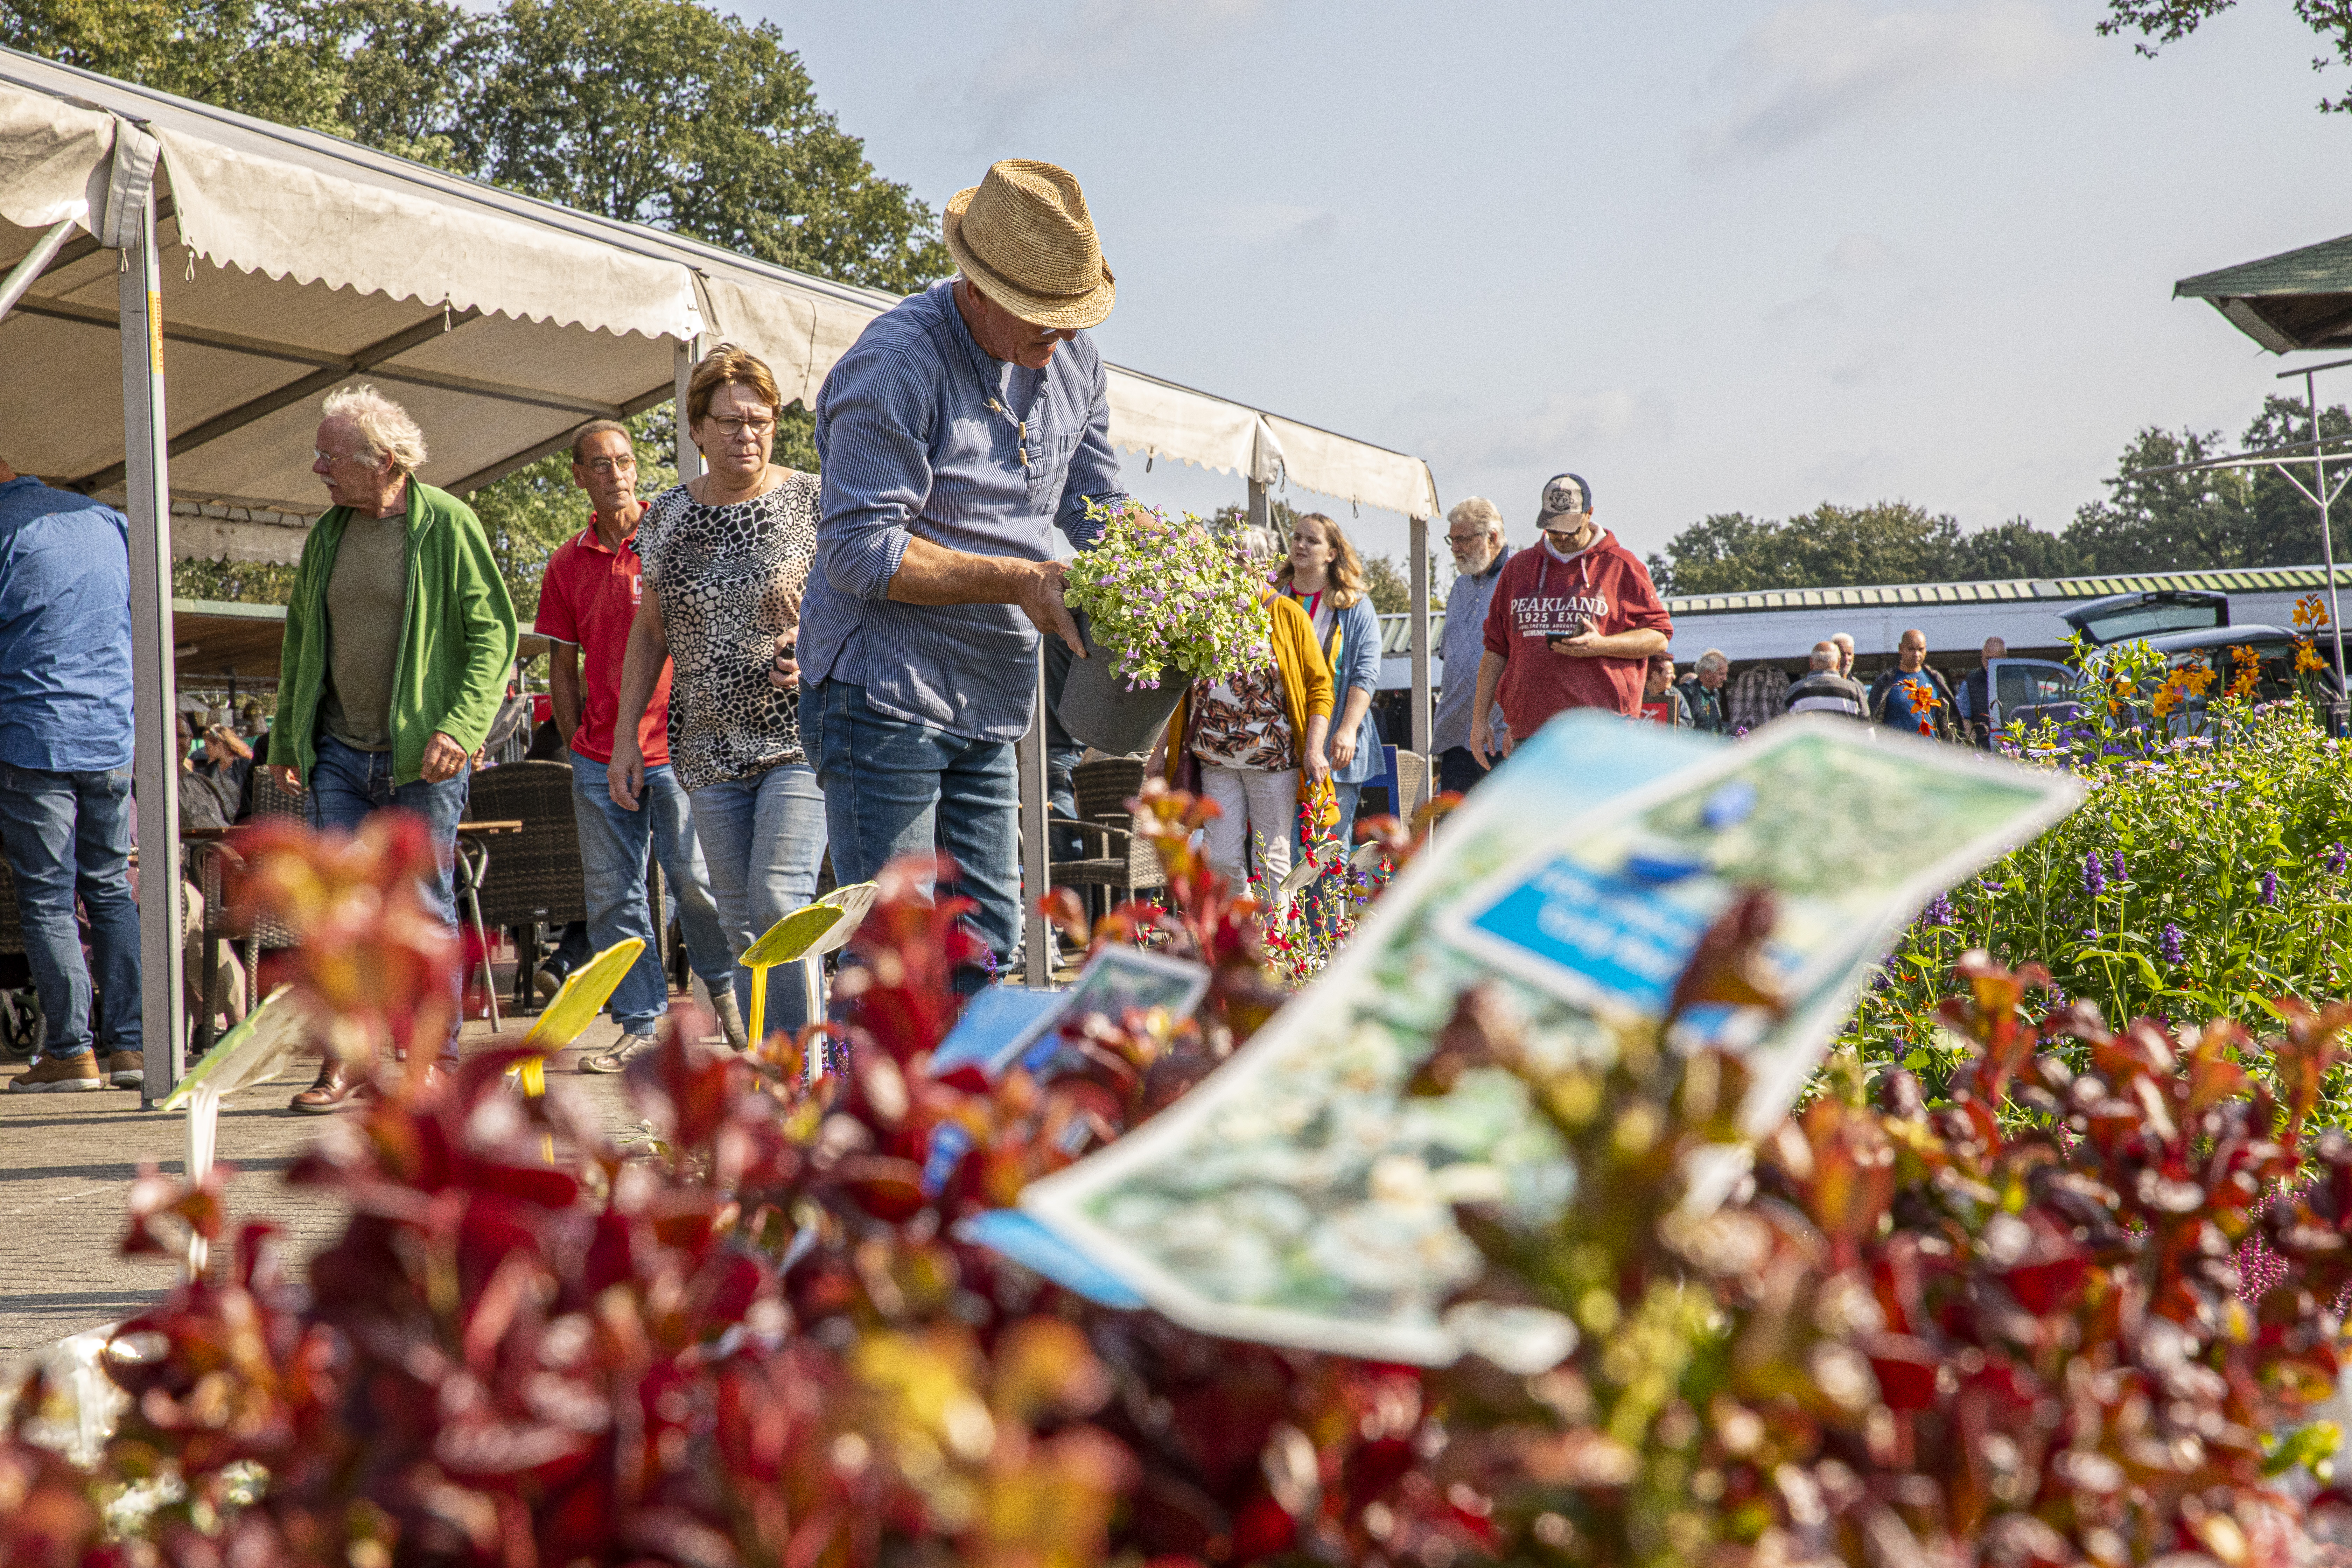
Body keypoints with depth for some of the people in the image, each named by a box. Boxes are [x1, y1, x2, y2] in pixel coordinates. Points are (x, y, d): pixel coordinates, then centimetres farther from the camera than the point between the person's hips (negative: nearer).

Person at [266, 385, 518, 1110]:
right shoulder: (326, 534, 11)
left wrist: (462, 726, -18)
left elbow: (495, 632, -8)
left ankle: (438, 1057, 12)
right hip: (337, 753, 5)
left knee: (426, 908, 2)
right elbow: (300, 638, 19)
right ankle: (346, 1059, 7)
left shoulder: (448, 524, -5)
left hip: (422, 758, -5)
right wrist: (286, 738, 14)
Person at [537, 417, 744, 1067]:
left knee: (696, 879, -7)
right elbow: (562, 665, 15)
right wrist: (575, 746, 9)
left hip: (675, 747, -3)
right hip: (599, 757, 4)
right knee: (611, 895, 3)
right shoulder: (568, 562, 11)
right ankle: (640, 1024, 12)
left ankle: (724, 985, 18)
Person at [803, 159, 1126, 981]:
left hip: (990, 707, 8)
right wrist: (1018, 582, -23)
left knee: (988, 949, 9)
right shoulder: (894, 364, -16)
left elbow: (1099, 514, 15)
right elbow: (860, 553, -20)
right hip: (884, 695, -7)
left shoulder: (1074, 363, 8)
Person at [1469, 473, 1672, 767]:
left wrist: (1601, 645, -13)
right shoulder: (1517, 568, 18)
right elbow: (1495, 648, 19)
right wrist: (1480, 718, 13)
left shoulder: (1622, 566, 7)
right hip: (1530, 733, 4)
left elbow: (1660, 637, 4)